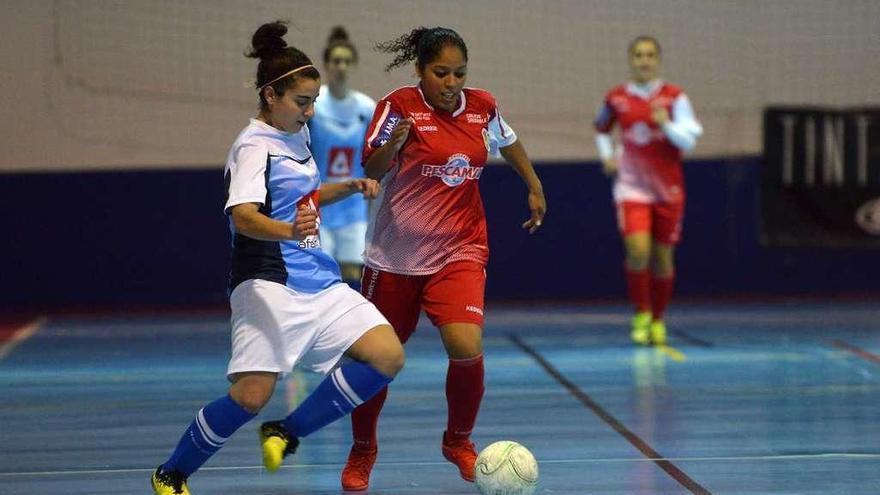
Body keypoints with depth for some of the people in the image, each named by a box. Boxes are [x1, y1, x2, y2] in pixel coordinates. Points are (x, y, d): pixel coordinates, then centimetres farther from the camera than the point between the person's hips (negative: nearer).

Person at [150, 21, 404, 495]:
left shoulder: (297, 135, 17)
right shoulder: (254, 146, -10)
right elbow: (243, 216, -27)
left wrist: (349, 187, 19)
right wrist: (289, 231, -46)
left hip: (321, 284, 8)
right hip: (270, 286, -8)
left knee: (387, 356, -9)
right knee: (252, 395, -19)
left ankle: (286, 434, 1)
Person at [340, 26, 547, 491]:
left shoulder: (482, 106, 2)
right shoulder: (398, 105, -10)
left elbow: (508, 143, 23)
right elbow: (372, 170, -19)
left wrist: (535, 188, 27)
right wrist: (393, 144, -38)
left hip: (459, 252, 2)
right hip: (395, 256, -2)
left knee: (467, 348, -18)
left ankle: (459, 442, 8)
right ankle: (362, 451, 31)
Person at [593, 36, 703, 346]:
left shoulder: (674, 97, -3)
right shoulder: (616, 99, 2)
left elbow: (688, 141, -8)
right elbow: (601, 129, 21)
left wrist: (666, 124, -24)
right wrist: (607, 156, 7)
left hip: (668, 189, 0)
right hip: (632, 187, 0)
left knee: (663, 258, 6)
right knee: (638, 250, -19)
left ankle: (658, 320, 25)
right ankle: (641, 314, 0)